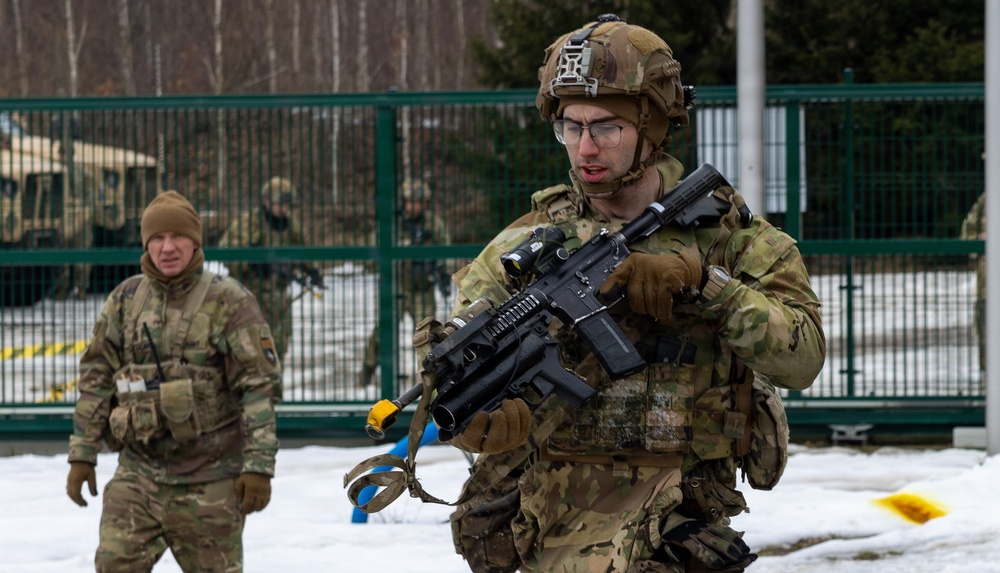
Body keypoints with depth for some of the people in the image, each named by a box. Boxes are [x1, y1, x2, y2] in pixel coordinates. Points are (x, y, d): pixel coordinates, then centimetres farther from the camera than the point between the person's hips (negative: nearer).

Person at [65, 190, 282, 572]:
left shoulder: (228, 301, -6)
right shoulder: (125, 299, 7)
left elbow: (261, 385, -9)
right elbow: (96, 379, 11)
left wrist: (259, 465, -15)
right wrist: (82, 454, 6)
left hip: (208, 479, -4)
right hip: (139, 472, 4)